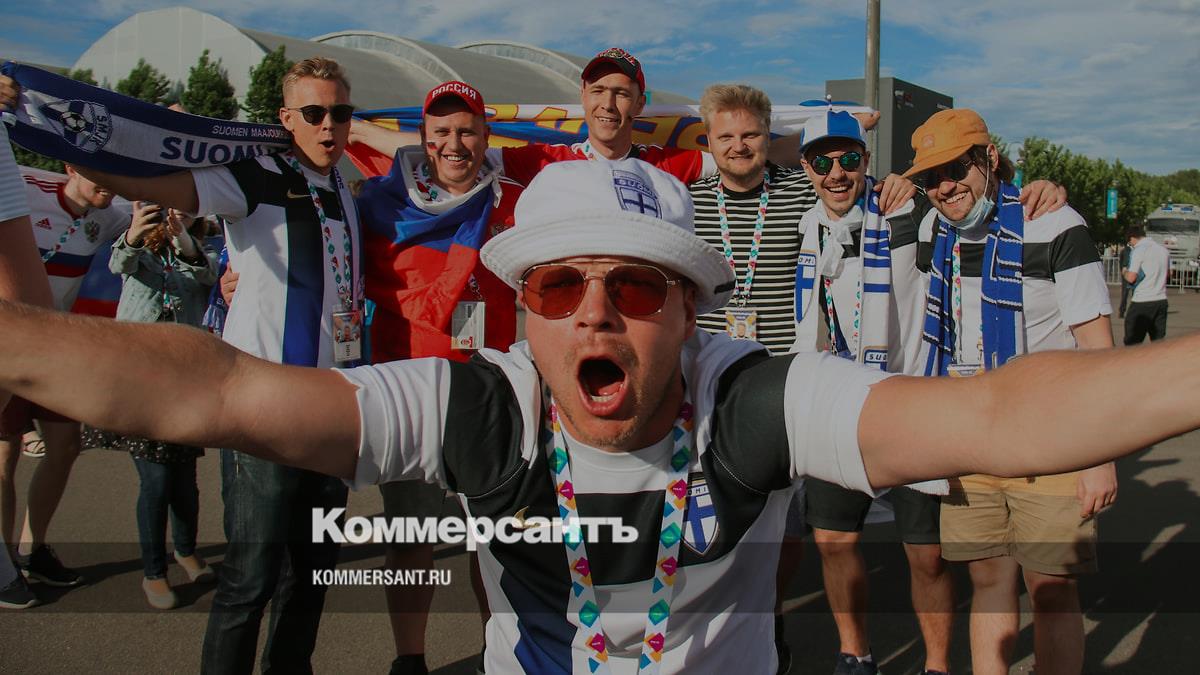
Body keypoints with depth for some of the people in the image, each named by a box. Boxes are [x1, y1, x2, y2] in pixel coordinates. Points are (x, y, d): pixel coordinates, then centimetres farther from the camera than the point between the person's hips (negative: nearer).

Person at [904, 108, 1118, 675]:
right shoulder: (932, 233, 7)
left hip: (1048, 442, -5)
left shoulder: (1055, 228, -9)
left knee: (1051, 589, 1)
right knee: (988, 580, 10)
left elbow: (1097, 346, -10)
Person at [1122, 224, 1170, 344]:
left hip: (1142, 302, -7)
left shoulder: (1138, 251, -11)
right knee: (1159, 342, 10)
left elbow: (1131, 278, -17)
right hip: (1161, 300, 7)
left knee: (1132, 342, -1)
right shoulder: (1164, 250, 11)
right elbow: (1168, 273, 23)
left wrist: (1124, 272, 3)